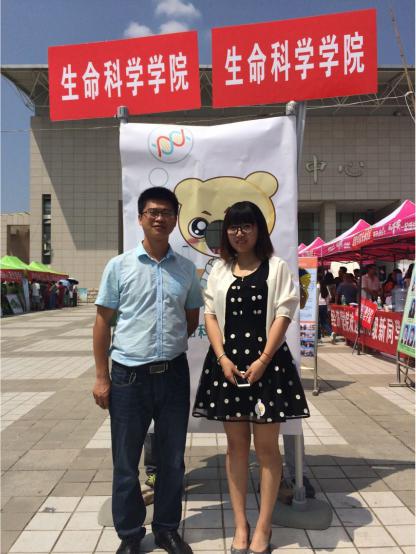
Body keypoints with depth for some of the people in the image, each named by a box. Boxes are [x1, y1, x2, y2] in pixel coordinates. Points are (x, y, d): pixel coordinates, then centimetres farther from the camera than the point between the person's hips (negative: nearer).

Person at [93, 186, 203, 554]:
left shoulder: (186, 269, 4)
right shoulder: (119, 266, -2)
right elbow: (103, 322, 0)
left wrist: (170, 343, 2)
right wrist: (102, 377, -3)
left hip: (173, 373, 2)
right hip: (129, 375, -2)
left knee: (172, 459, 14)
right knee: (126, 461, 11)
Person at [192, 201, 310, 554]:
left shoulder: (277, 267, 2)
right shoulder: (219, 270, 10)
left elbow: (283, 315, -4)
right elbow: (210, 315, 6)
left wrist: (263, 360, -13)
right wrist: (222, 358, -7)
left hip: (267, 362, -2)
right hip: (227, 363, 3)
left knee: (266, 446, 5)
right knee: (236, 445, 10)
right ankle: (240, 525, 23)